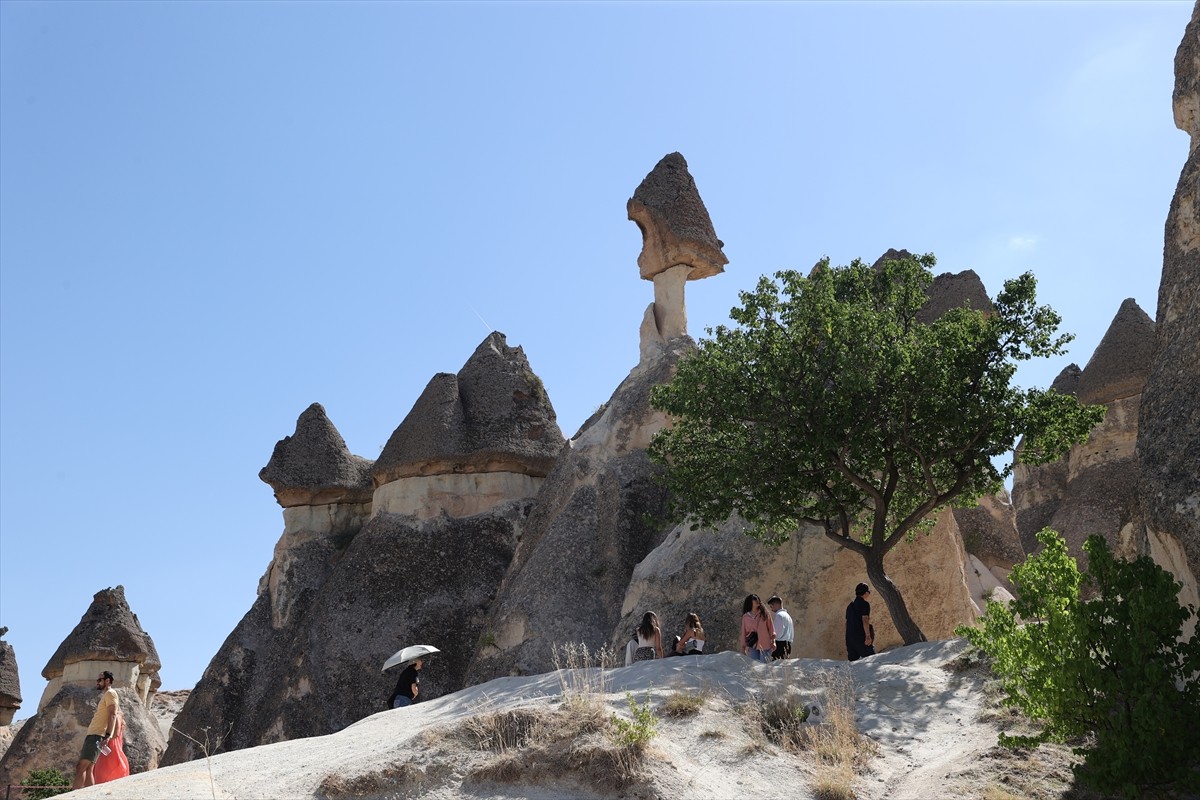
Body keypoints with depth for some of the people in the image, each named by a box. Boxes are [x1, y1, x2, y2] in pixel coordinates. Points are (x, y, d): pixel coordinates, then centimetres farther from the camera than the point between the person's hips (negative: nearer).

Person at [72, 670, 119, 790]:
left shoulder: (110, 693, -3)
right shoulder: (104, 696, 26)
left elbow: (113, 715, -16)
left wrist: (108, 735, -26)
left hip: (98, 736, -10)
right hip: (92, 735, 10)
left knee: (81, 767, -16)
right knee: (88, 770, 4)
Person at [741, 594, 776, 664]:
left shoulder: (764, 614, 7)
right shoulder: (745, 617, 6)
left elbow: (771, 627, 7)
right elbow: (744, 632, 8)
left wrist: (773, 641, -1)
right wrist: (743, 647, 5)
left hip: (765, 645, 0)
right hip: (752, 646, 0)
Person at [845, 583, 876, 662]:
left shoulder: (850, 606, 20)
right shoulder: (864, 604, -4)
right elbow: (865, 619, -16)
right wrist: (868, 636, -21)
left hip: (849, 638, 8)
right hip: (861, 637, -8)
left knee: (852, 661, 6)